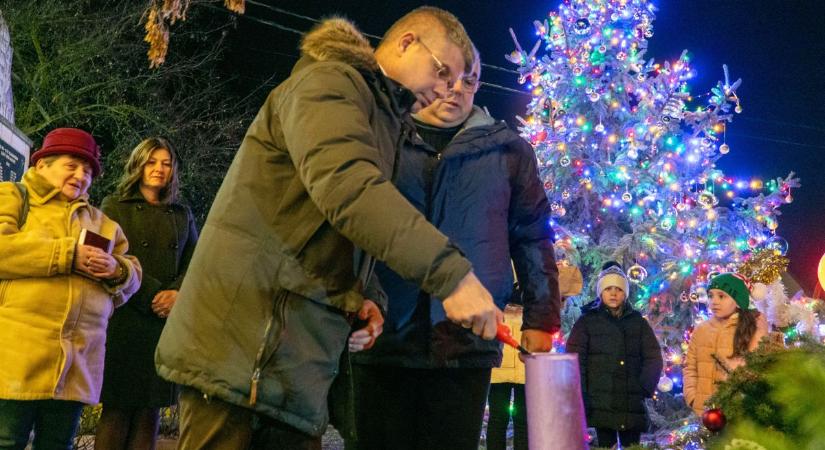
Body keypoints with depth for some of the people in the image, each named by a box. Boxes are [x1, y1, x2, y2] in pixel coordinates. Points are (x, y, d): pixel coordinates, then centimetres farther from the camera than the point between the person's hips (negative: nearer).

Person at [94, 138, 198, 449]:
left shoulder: (182, 215, 19)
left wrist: (177, 293, -9)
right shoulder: (114, 206, 10)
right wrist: (153, 295, -12)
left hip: (168, 321, 3)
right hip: (124, 318, -3)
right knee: (117, 409, -7)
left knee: (150, 409, -1)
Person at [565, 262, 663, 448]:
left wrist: (645, 387, -6)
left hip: (632, 404, 2)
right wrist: (580, 397, -11)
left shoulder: (638, 322, 12)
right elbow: (575, 360, -2)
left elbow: (654, 358, 8)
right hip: (601, 403, -2)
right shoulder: (587, 321, 4)